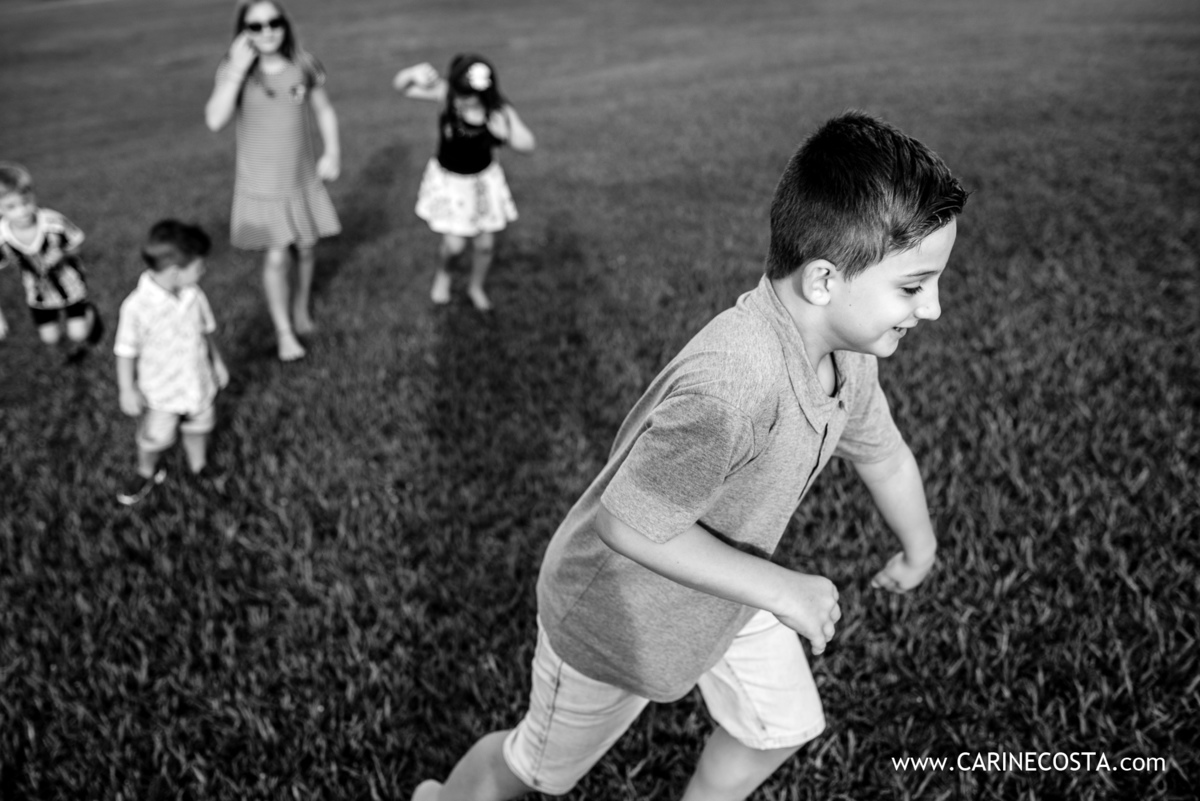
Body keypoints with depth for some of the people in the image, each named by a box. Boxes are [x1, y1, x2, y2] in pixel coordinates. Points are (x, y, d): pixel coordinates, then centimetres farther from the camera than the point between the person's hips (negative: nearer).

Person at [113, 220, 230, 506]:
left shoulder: (194, 295, -11)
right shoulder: (137, 306, -26)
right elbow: (126, 351, -17)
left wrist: (217, 361, 15)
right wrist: (127, 391, -13)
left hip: (199, 384, 5)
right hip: (161, 391, -4)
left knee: (198, 429, 22)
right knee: (155, 438, 9)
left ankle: (199, 466, 48)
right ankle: (146, 474, 39)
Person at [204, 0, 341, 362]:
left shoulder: (302, 66, -6)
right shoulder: (234, 71, -11)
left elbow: (324, 111, 8)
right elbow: (215, 120, -25)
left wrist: (332, 152, -2)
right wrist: (237, 71, -28)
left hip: (302, 179, 3)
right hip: (260, 183, -2)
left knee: (305, 248, 14)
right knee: (276, 257, -5)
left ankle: (301, 308, 40)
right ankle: (284, 333, 9)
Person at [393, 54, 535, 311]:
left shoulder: (500, 111, -26)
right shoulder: (446, 93, -26)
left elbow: (527, 145, -17)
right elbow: (399, 84, -20)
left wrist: (507, 133, -38)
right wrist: (414, 73, -43)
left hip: (483, 179, 1)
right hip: (448, 179, -1)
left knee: (485, 244, 12)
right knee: (454, 244, -1)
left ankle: (476, 287, 43)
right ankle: (443, 273, 37)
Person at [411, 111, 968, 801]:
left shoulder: (847, 350, -14)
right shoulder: (727, 389, -44)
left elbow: (882, 452, 6)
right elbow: (630, 526, -35)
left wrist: (920, 549, 23)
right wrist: (779, 589, -28)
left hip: (717, 582, 7)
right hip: (620, 608, -7)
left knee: (783, 725, 17)